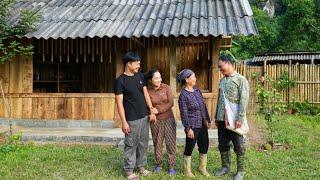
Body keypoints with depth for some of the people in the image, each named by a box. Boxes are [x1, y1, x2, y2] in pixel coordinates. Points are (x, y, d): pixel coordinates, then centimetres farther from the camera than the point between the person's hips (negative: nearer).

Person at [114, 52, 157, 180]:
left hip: (144, 117, 6)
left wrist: (152, 111, 4)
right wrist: (124, 121, -16)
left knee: (143, 143, 14)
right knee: (131, 145, 3)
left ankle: (141, 166, 29)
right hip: (132, 119, -6)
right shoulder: (120, 80, -11)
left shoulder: (140, 76, 7)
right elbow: (119, 102, -13)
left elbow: (146, 94, 10)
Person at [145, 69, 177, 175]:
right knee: (157, 143, 10)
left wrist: (158, 110, -16)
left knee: (170, 143, 1)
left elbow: (171, 103, -10)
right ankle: (158, 164, 28)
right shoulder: (147, 91, -6)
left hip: (168, 119, 0)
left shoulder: (166, 88, -4)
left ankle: (171, 166, 13)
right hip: (155, 121, 0)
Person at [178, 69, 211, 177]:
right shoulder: (183, 95, -14)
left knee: (204, 146, 14)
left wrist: (208, 119, 14)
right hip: (192, 126, -7)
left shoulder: (197, 91, 7)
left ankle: (202, 167, 33)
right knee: (189, 148, 6)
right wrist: (188, 128, -16)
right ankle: (187, 170, 23)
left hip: (202, 125, 7)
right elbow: (184, 114, -15)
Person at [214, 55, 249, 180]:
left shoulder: (240, 79, -6)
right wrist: (216, 117, 14)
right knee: (223, 145, 13)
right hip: (222, 119, 6)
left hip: (234, 119, -6)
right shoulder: (222, 80, 13)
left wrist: (240, 118, -18)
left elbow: (243, 100, -12)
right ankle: (225, 167, 28)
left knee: (239, 146, 4)